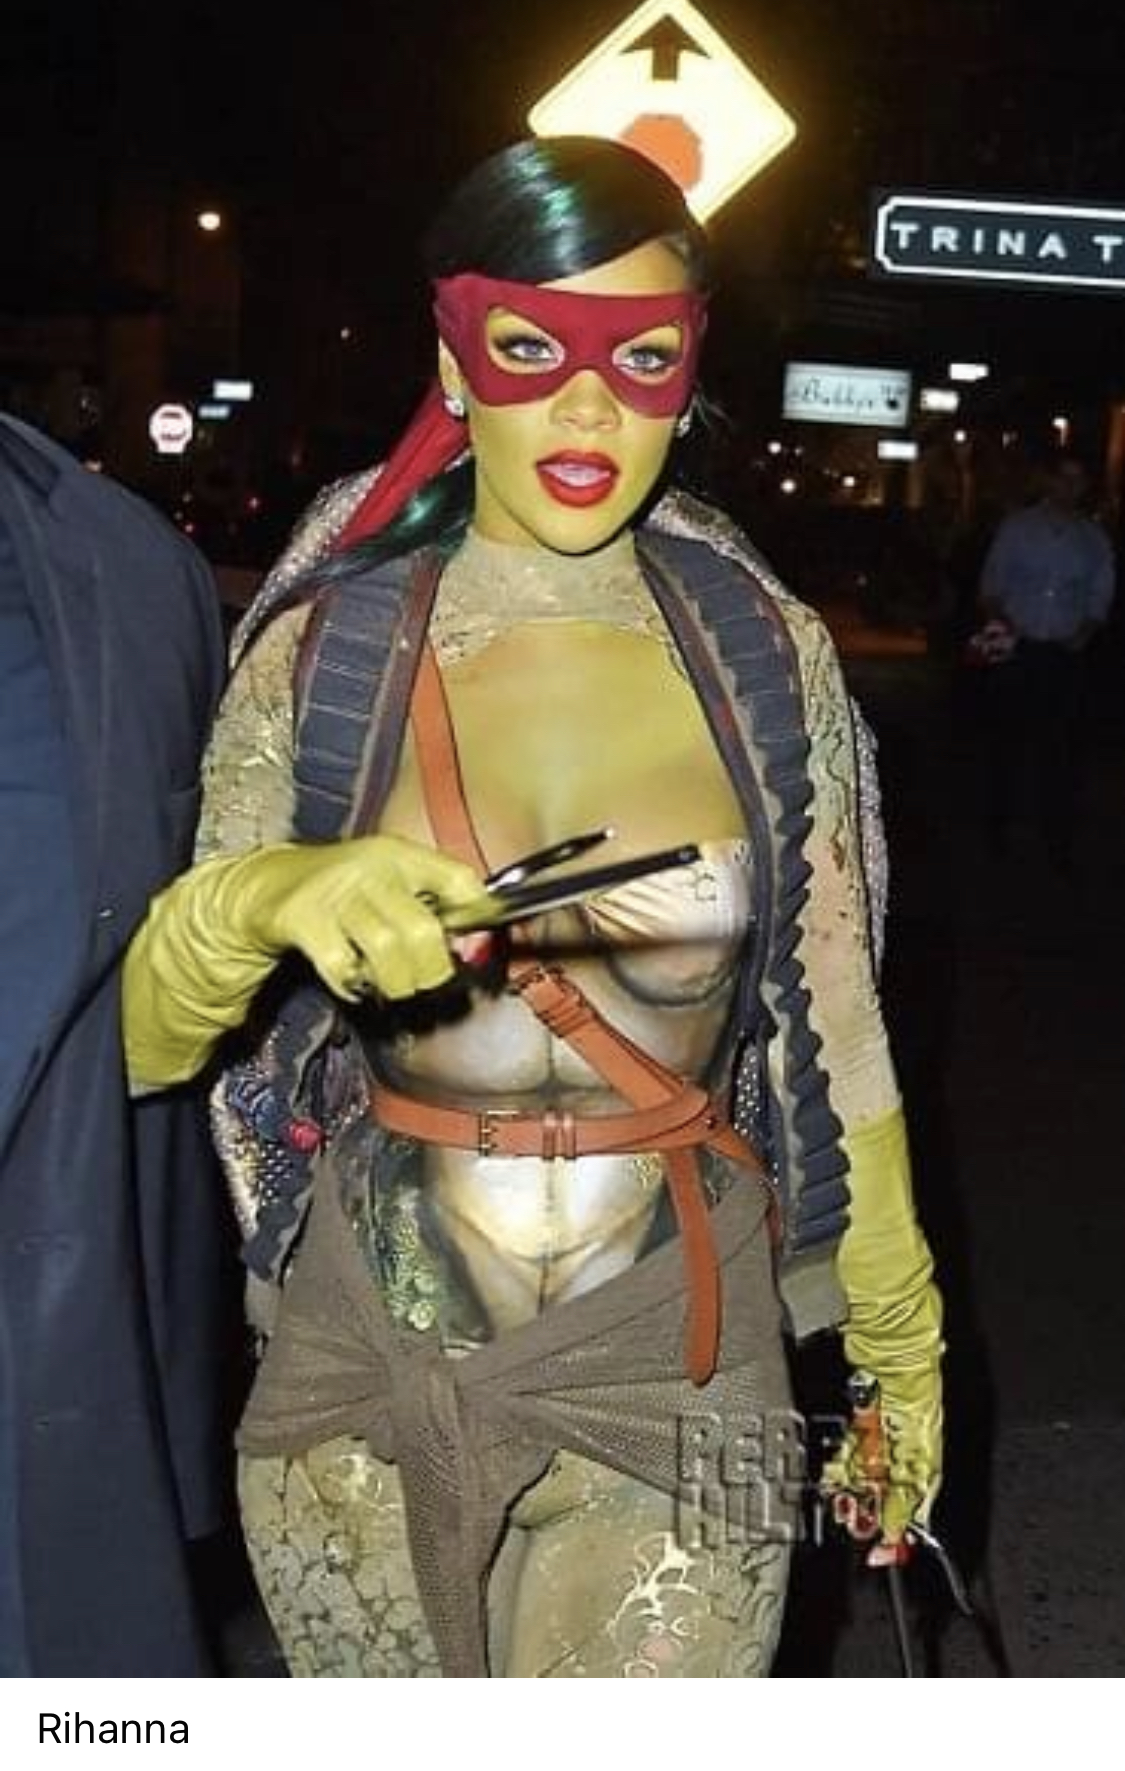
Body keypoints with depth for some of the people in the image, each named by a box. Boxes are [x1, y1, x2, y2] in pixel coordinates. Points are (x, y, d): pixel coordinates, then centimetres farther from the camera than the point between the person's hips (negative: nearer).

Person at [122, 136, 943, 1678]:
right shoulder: (320, 644, -6)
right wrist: (255, 902, -30)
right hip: (364, 1372, 1)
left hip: (670, 1377, 0)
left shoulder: (768, 654, -5)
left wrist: (900, 1345, 10)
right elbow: (150, 1041, -8)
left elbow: (838, 1028, 3)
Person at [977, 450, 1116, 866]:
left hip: (1066, 655, 1)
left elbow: (1100, 597, 10)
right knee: (1011, 737, 7)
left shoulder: (1094, 537, 7)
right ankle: (1003, 820, 22)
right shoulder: (1017, 526, 4)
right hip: (1016, 649, -1)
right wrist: (999, 622, -13)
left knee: (1062, 745, 0)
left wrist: (1084, 633, -8)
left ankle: (1057, 835, 8)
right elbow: (991, 585, 5)